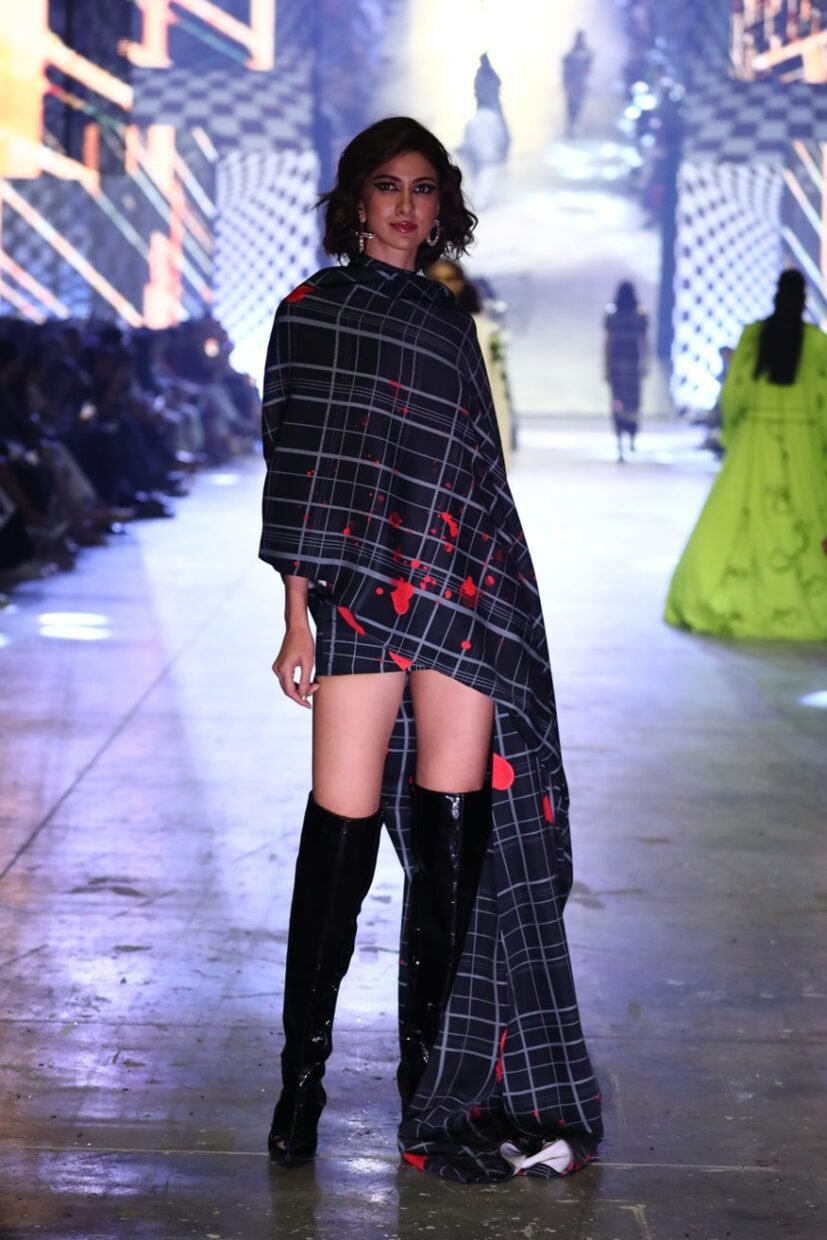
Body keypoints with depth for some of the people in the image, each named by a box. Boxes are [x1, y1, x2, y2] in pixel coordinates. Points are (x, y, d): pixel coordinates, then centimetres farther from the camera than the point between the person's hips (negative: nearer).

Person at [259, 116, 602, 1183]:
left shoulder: (448, 321, 22)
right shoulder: (314, 310, 9)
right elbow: (294, 468, 2)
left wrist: (500, 606, 15)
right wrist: (298, 613, -6)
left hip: (470, 597, 4)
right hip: (360, 593, -4)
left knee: (455, 835, -2)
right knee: (343, 829, -8)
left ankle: (438, 1099, 3)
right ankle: (302, 1079, 6)